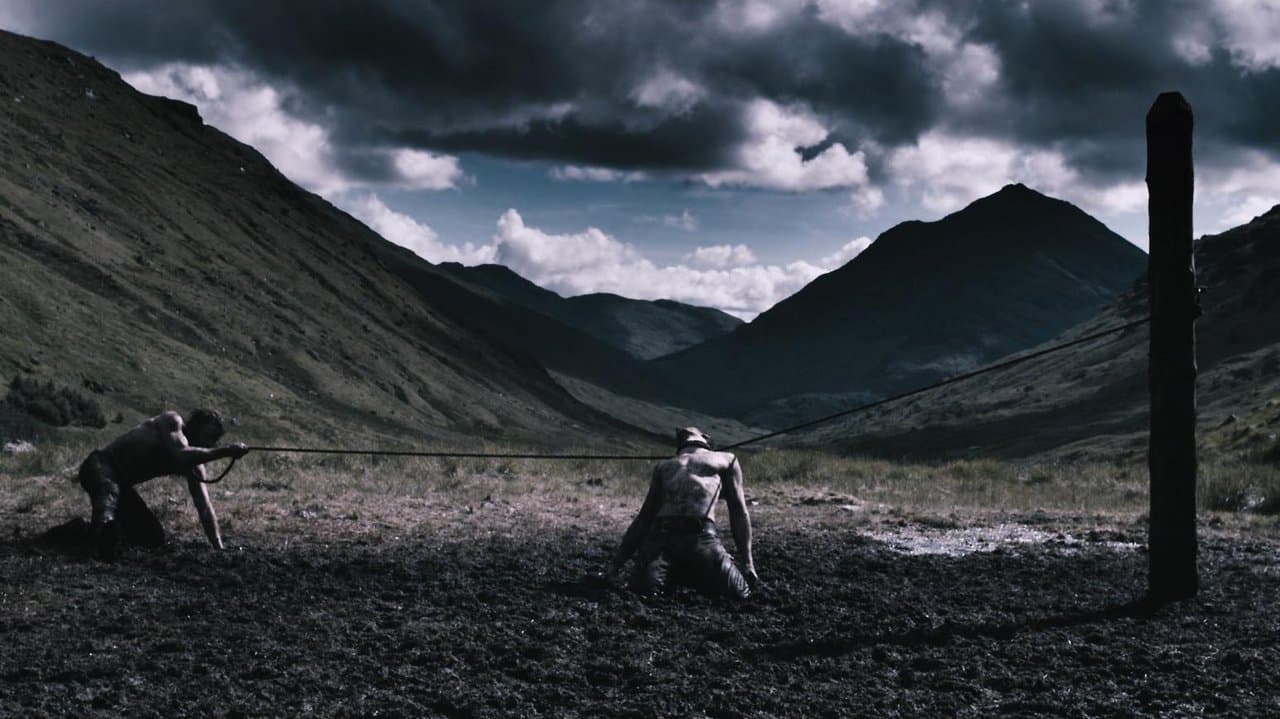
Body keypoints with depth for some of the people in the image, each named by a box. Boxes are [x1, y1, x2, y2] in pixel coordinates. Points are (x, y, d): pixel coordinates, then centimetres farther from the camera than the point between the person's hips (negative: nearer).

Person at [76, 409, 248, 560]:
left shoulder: (194, 467, 3)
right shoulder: (172, 421, -16)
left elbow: (204, 507, 0)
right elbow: (181, 457, -36)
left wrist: (219, 549, -10)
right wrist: (226, 451, -40)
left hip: (121, 485, 9)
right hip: (99, 466, -9)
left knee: (154, 538, 4)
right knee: (109, 490, -43)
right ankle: (104, 524, -73)